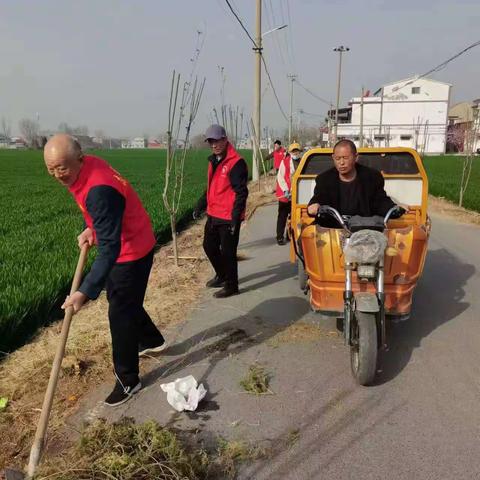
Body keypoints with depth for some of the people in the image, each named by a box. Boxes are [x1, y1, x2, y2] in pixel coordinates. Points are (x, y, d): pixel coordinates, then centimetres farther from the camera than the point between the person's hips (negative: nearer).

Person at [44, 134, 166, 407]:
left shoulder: (99, 190, -35)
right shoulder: (88, 165, -6)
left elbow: (109, 249, -37)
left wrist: (86, 292, -42)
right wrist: (90, 228, -4)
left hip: (132, 253, -10)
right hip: (122, 245, 10)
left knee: (120, 314, -2)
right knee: (120, 300, 25)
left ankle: (128, 381, 15)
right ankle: (153, 340, 47)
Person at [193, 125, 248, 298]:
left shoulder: (236, 163, -15)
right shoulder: (213, 161, 12)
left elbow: (241, 193, -18)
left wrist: (235, 217, -22)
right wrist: (200, 206, 19)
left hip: (228, 217, -9)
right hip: (213, 215, 9)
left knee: (227, 252, 0)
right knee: (209, 246, 19)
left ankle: (231, 285, 17)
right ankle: (221, 275, 39)